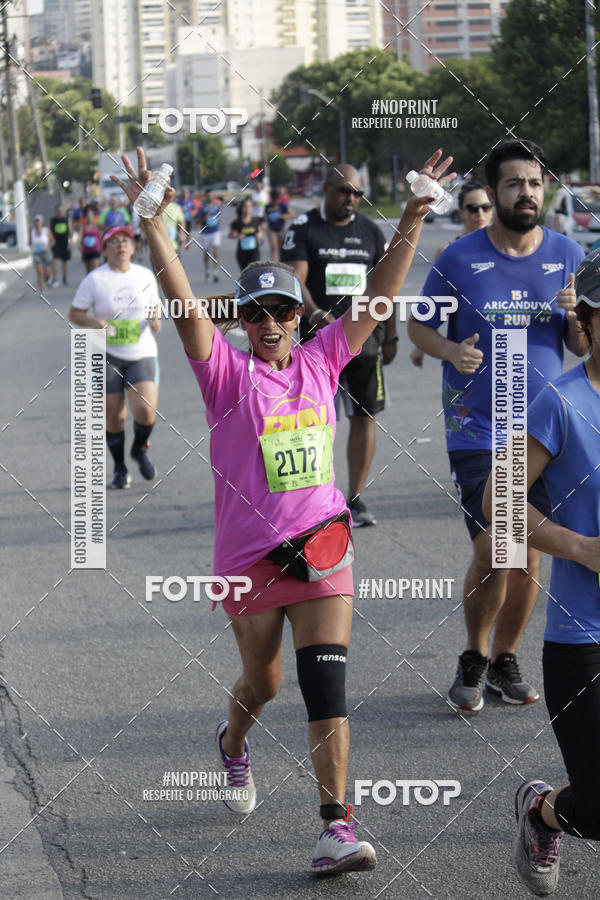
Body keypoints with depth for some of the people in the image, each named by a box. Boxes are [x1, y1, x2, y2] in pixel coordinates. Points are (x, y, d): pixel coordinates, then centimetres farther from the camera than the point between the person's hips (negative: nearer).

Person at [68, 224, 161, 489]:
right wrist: (94, 322, -21)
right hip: (108, 357, -1)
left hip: (142, 354, 1)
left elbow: (154, 306, 17)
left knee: (146, 409, -15)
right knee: (113, 415, 2)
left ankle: (140, 449, 17)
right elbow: (74, 314, -1)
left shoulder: (145, 276, 4)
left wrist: (155, 319, -6)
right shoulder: (94, 279, -5)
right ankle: (119, 467, 23)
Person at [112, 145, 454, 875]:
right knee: (261, 684, 14)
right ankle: (232, 745, 49)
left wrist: (412, 220, -5)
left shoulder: (321, 362, 4)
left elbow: (376, 298, 3)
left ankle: (336, 827, -10)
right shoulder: (227, 374, -6)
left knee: (326, 688, -9)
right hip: (248, 555, -1)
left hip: (322, 547, 2)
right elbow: (181, 303, -18)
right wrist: (153, 223, -30)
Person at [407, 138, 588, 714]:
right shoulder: (460, 258, -5)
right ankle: (473, 659, 12)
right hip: (477, 431, -3)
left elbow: (583, 347, 7)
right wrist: (451, 351, -15)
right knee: (492, 552, -10)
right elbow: (419, 325, 5)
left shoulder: (567, 256, 3)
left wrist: (577, 317, -15)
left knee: (528, 554, 7)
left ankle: (505, 660, 24)